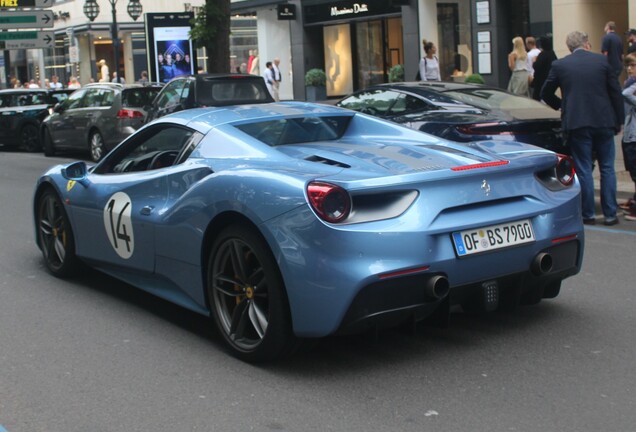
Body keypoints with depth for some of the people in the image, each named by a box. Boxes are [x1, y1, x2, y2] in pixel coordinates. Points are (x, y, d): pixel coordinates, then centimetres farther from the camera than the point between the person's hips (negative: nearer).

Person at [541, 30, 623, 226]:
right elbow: (616, 93, 4)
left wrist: (561, 106, 27)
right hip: (604, 122, 1)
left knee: (584, 170, 6)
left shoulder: (559, 65, 2)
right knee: (607, 169, 10)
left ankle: (588, 215, 9)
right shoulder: (602, 61, 3)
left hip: (576, 123, -1)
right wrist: (619, 120, 12)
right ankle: (610, 214, 11)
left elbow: (546, 94, 11)